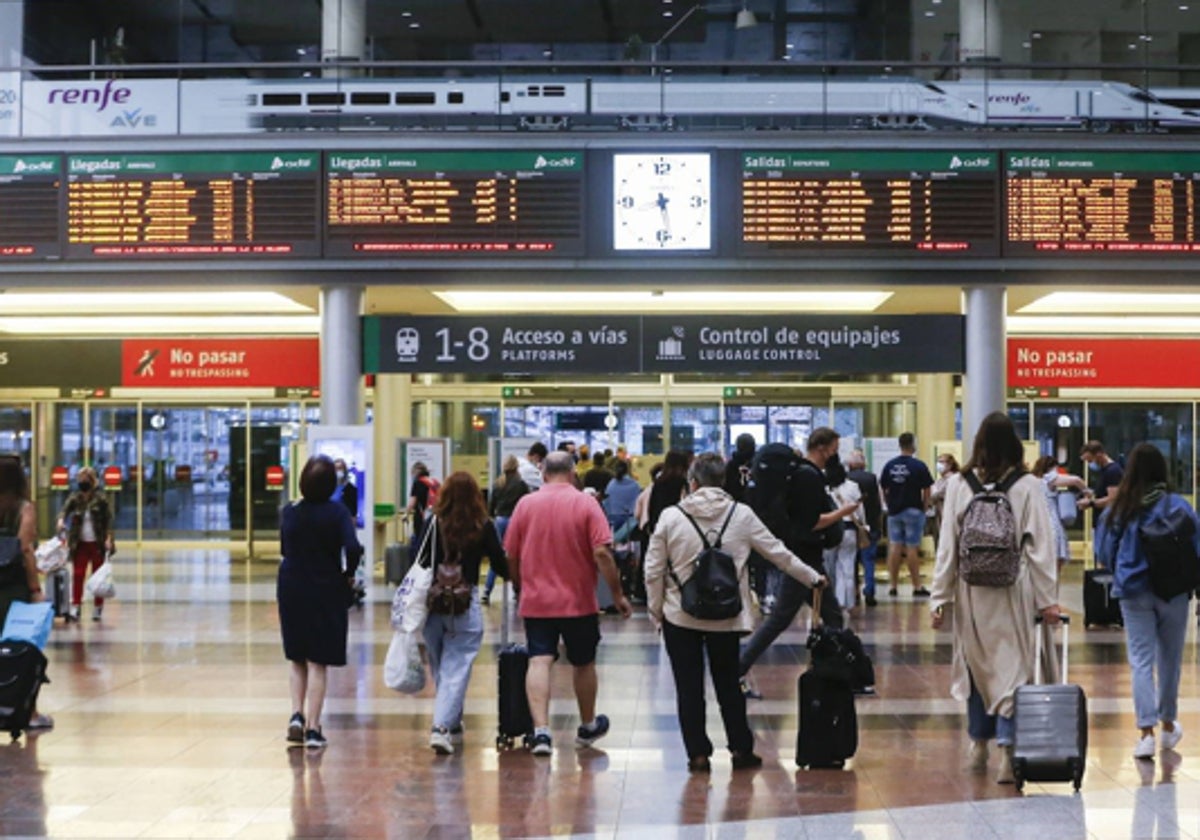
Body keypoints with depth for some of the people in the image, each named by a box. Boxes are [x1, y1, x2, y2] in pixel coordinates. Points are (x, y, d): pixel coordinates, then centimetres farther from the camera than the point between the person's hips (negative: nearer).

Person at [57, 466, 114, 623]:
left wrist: (108, 539, -14)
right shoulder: (74, 498, 3)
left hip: (97, 543, -2)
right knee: (77, 575, -5)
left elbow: (108, 520, -5)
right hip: (80, 543, 2)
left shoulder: (100, 499, -4)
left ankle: (98, 609, 15)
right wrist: (61, 519, -34)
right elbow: (65, 509, -11)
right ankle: (75, 608, -5)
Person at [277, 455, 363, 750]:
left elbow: (284, 549, 8)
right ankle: (313, 728, 3)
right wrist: (349, 574, -6)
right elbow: (353, 548, -21)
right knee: (317, 662, 4)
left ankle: (297, 715, 4)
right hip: (326, 592, -2)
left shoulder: (289, 512, -2)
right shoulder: (336, 512, -11)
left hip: (291, 590, 2)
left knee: (298, 660, 18)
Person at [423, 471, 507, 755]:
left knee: (440, 667, 16)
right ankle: (442, 727, -14)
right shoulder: (483, 528, -4)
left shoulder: (432, 525, -2)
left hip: (432, 604, 2)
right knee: (456, 668, -1)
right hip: (466, 606, -2)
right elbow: (501, 566, 0)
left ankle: (452, 724, 27)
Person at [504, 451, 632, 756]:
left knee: (539, 662, -3)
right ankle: (587, 727, 33)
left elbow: (510, 556, 5)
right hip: (579, 602, -1)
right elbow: (602, 553, -13)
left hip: (536, 601, 1)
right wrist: (617, 594, -5)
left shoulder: (525, 504, 1)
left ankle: (540, 731, -19)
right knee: (584, 664, 16)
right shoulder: (586, 504, -6)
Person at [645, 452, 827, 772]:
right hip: (726, 617, 2)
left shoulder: (671, 517, -6)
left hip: (680, 617, -1)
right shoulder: (741, 515, -2)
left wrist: (656, 611, 8)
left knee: (689, 687, 6)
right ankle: (741, 749, 18)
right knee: (729, 684, 14)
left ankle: (698, 754, 9)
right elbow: (779, 553, 5)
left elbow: (653, 571, -4)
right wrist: (813, 578, 18)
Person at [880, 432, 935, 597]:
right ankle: (917, 587, 2)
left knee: (894, 547, 7)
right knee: (912, 548, -2)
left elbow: (884, 490, 6)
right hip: (913, 511, -4)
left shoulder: (889, 466, 2)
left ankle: (892, 585, 9)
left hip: (894, 511, 4)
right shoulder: (919, 466, -10)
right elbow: (926, 491, -8)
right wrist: (924, 507, 6)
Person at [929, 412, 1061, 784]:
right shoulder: (1028, 486, -5)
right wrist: (1047, 598, 0)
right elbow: (1040, 545, -4)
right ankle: (1007, 748, -9)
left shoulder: (958, 485, -2)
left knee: (976, 664, 16)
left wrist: (940, 598, 4)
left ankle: (979, 744, 26)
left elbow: (947, 546, -1)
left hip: (971, 590, 2)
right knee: (1012, 667, 1)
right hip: (1012, 590, -2)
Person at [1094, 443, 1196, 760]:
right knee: (1169, 659, 15)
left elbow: (1104, 555, 1)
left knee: (1141, 661, 2)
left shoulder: (1118, 509, -5)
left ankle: (1146, 731, -9)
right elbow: (1195, 549, -5)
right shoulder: (1178, 506, -9)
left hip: (1133, 592, 0)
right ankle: (1168, 725, 30)